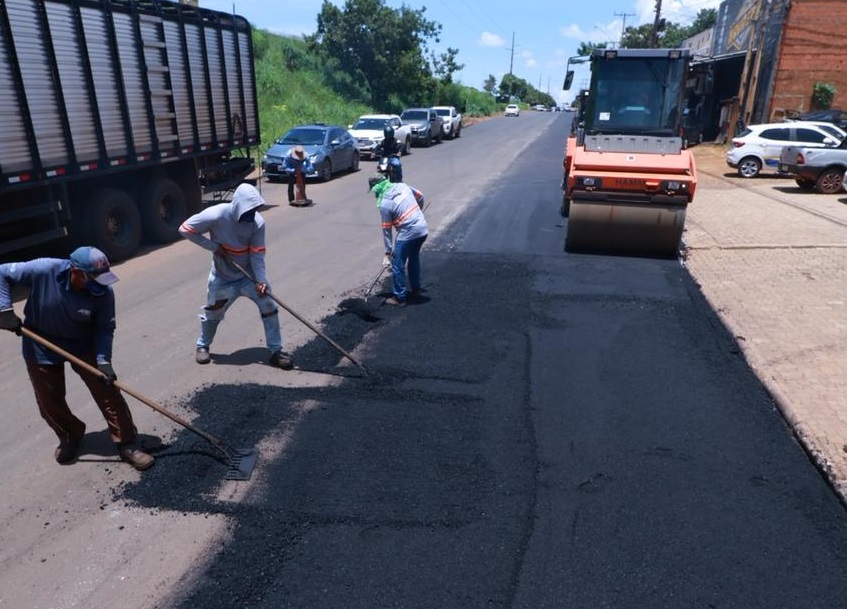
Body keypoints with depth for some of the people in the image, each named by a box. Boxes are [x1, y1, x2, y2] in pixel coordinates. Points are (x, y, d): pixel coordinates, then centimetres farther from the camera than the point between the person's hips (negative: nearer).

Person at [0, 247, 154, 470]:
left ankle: (127, 444, 6)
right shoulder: (43, 270, -29)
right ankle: (70, 436, 39)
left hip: (84, 345, 0)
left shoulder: (103, 291, -25)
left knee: (108, 392, -5)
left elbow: (105, 329, -18)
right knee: (49, 401, 11)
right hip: (41, 346, 0)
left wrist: (103, 361, -28)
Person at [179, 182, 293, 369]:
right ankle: (202, 345, 42)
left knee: (268, 306, -9)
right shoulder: (217, 215, -25)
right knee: (212, 312, 13)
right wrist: (213, 246, -20)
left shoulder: (258, 222, -18)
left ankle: (276, 351, 3)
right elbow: (185, 229, -17)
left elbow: (257, 254, -15)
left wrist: (261, 280, -27)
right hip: (222, 277, -1)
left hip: (248, 274, 1)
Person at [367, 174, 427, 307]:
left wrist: (388, 252, 0)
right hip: (423, 229, 8)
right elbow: (420, 196, 18)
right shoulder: (402, 186, 4)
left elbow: (386, 230, -7)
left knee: (398, 266, 5)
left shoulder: (384, 204, -13)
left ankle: (399, 298, 12)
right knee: (414, 260, 24)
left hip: (408, 234, -8)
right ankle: (415, 291, 36)